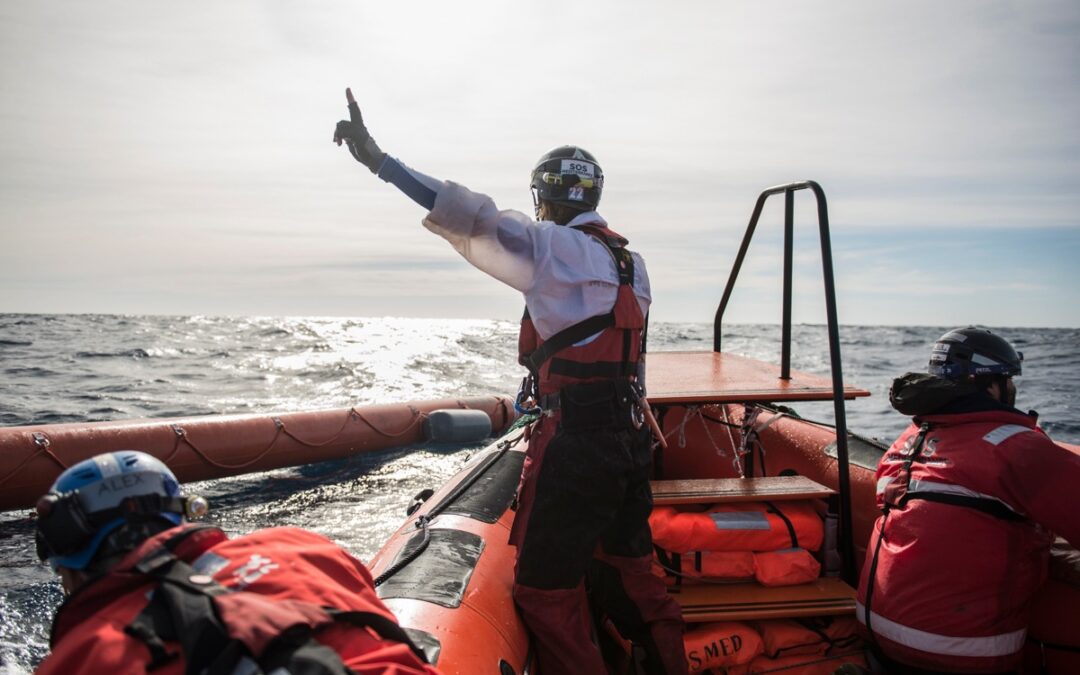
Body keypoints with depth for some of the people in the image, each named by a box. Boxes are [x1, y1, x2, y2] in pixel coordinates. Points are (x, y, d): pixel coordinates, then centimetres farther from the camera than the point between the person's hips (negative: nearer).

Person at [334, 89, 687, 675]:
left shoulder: (559, 248, -11)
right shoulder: (629, 262, 14)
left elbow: (481, 226, -23)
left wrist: (378, 159, -25)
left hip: (574, 444, -9)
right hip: (628, 438, 9)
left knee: (545, 590, 3)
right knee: (629, 571, 23)